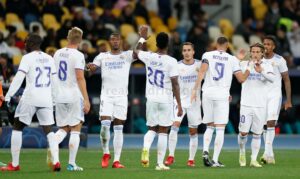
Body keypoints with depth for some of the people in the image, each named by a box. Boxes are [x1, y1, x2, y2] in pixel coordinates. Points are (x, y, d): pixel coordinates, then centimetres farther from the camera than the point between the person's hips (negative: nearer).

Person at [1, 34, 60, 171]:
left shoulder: (27, 58, -6)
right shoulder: (49, 59, 12)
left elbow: (19, 78, -14)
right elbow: (54, 81, 15)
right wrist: (54, 99, 24)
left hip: (30, 98, -5)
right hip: (46, 99, 5)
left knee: (17, 128, 8)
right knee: (49, 130, 10)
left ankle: (14, 164, 6)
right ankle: (56, 161, -7)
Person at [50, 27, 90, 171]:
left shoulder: (58, 53, 8)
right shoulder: (78, 56, -11)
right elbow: (80, 78, -16)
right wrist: (86, 99, -14)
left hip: (59, 97, 5)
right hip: (74, 97, -5)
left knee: (63, 129, 14)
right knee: (75, 130, 2)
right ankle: (71, 164, -1)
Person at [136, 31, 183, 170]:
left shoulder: (149, 57, -1)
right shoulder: (171, 61, -11)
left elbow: (137, 52, 22)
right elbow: (175, 85, -12)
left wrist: (141, 38, 40)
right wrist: (179, 105, -7)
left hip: (151, 100, 3)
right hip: (165, 100, -3)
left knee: (152, 129, 15)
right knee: (163, 132, 5)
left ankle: (146, 148, -15)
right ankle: (160, 163, 4)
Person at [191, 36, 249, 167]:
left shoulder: (207, 55, 6)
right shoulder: (232, 59, 6)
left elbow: (202, 72, -8)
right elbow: (241, 79, 4)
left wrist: (195, 89, -10)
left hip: (207, 93, 2)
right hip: (222, 94, -2)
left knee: (209, 127, 16)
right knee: (220, 129, 2)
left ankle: (205, 151, -5)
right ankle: (215, 160, -2)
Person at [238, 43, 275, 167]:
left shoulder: (267, 66, 1)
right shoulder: (244, 64, 4)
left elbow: (272, 79, -17)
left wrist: (261, 71, -35)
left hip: (261, 106, 0)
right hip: (246, 104, 0)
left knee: (257, 134, 3)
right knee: (243, 132, -3)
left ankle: (254, 160, 12)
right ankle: (242, 153, 23)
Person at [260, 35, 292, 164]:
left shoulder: (279, 60, -3)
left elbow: (286, 80, 0)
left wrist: (288, 100, -4)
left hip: (274, 96, -4)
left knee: (270, 123, -16)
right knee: (264, 125, 4)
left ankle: (267, 153, -21)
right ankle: (270, 156, 10)